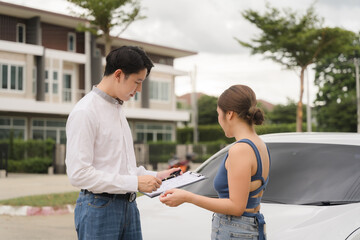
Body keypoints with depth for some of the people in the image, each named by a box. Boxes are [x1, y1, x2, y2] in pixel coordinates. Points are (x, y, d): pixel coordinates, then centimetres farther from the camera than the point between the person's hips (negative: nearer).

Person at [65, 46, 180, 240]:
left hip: (128, 205, 8)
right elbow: (78, 174, -21)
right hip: (99, 208, -8)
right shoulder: (85, 112, -14)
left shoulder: (118, 108, 15)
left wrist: (154, 176, 10)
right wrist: (135, 182, -19)